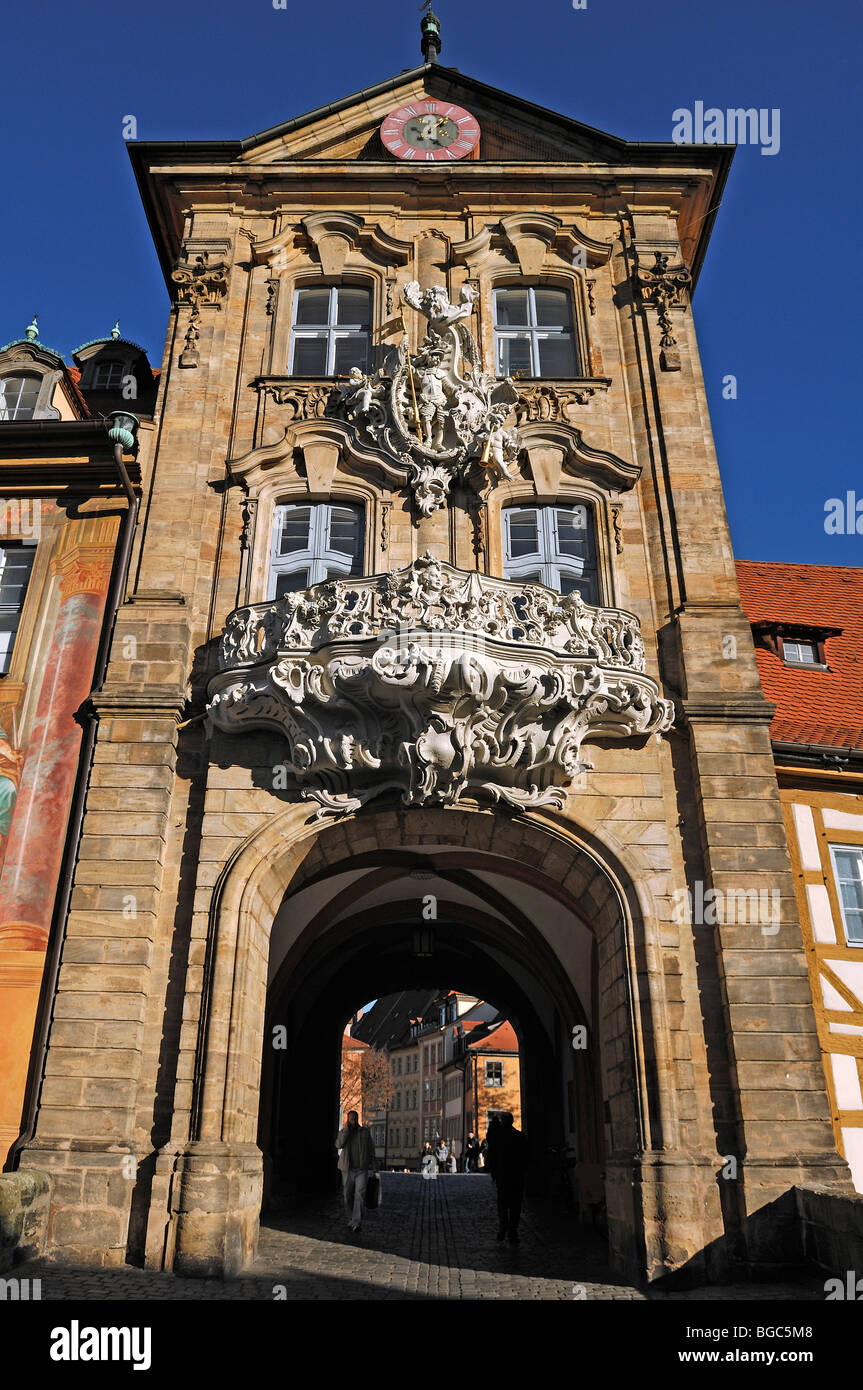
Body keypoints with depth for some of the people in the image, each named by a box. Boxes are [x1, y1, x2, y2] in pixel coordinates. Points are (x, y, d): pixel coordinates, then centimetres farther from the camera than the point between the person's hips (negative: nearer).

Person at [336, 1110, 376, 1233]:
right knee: (348, 1196, 6)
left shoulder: (366, 1132, 6)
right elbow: (339, 1145, -14)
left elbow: (371, 1149, 10)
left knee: (360, 1195, -14)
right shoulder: (343, 1132, 5)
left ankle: (356, 1222, -18)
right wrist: (346, 1129, -15)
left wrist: (372, 1167, 6)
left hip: (362, 1169, -1)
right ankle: (350, 1219, 23)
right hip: (347, 1169, 1)